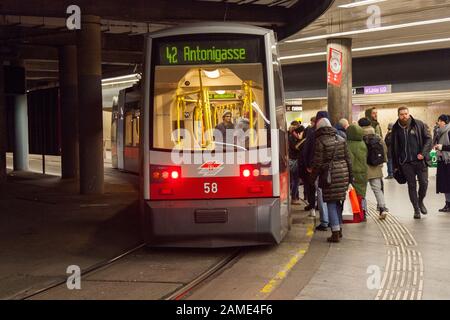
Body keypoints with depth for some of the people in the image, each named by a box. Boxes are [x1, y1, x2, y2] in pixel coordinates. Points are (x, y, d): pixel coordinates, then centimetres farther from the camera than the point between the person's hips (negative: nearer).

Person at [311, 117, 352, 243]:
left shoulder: (320, 141, -8)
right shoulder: (340, 139, 9)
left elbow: (317, 162, -9)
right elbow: (348, 158, 11)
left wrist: (313, 176, 3)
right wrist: (349, 175, 19)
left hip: (329, 175, -6)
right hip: (343, 172, 6)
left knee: (331, 204, -1)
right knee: (337, 202, 18)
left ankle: (335, 233, -3)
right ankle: (339, 229, 26)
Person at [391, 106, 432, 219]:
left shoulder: (419, 124, 0)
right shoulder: (396, 128, 4)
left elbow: (428, 139, 0)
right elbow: (394, 148, 9)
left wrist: (423, 153, -13)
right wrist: (395, 165, 7)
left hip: (420, 160, -1)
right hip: (406, 163, 1)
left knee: (424, 182, -2)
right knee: (411, 186, 5)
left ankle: (420, 201, 26)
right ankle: (416, 209, 14)